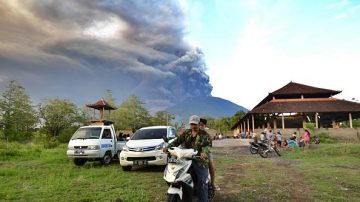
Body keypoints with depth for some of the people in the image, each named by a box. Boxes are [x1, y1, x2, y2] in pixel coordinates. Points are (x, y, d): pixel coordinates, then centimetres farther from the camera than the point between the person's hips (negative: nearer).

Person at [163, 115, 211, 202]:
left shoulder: (204, 135, 0)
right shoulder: (186, 133, 13)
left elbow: (207, 145, -17)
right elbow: (178, 141, 4)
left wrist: (204, 153, -39)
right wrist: (168, 147, -12)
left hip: (200, 160, -4)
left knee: (201, 183, -11)